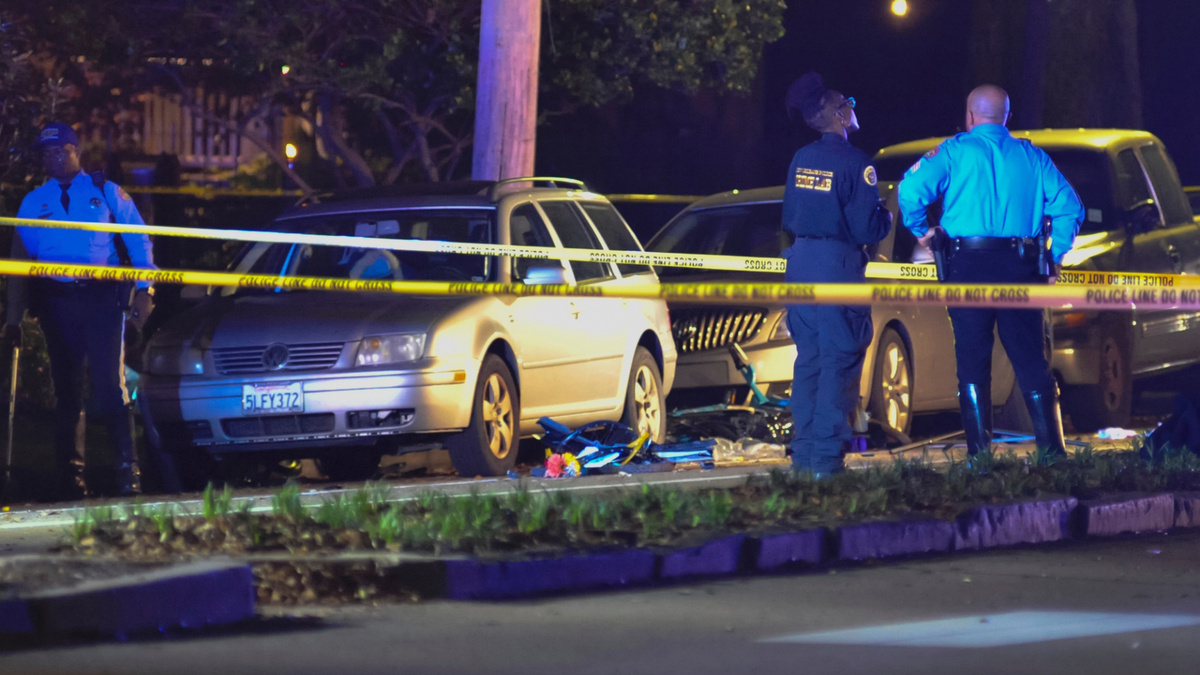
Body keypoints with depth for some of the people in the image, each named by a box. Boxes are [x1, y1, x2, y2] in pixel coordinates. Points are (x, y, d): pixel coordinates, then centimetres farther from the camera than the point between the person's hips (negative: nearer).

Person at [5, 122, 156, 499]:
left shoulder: (105, 192, 6)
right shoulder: (33, 203, 12)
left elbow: (139, 241, 8)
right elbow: (19, 260, 13)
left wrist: (143, 291, -2)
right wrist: (14, 318, 8)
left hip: (101, 298, -3)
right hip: (56, 303, 3)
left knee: (110, 384, -9)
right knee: (66, 390, 6)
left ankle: (126, 472, -6)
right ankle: (68, 478, 10)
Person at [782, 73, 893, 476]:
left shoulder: (801, 159, 8)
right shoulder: (854, 162, -13)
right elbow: (867, 228, -15)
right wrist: (889, 216, 5)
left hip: (801, 261, 7)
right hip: (838, 264, -7)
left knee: (808, 359, 13)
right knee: (839, 361, -3)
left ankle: (803, 453, 13)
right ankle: (826, 456, -7)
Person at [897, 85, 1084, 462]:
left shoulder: (955, 151, 1)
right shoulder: (1031, 157, 11)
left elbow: (911, 188, -12)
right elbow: (1069, 207, 5)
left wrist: (919, 229, 5)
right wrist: (1056, 256, 14)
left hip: (969, 264, -3)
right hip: (1020, 267, 3)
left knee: (973, 362, 1)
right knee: (1031, 361, 6)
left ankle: (980, 453, -4)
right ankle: (1052, 449, 1)